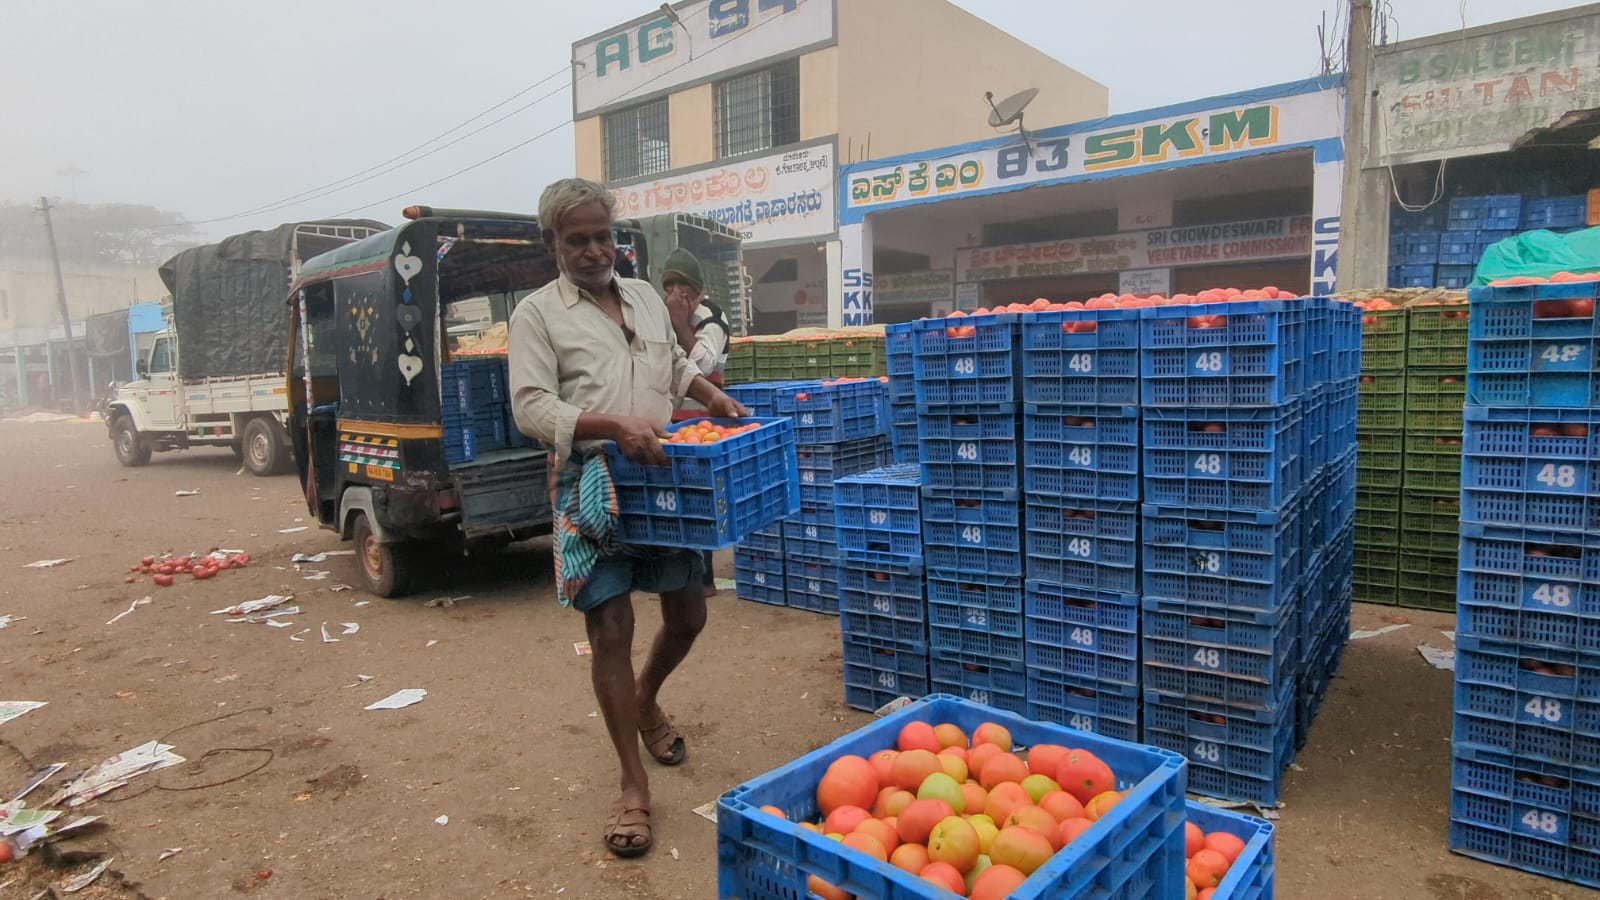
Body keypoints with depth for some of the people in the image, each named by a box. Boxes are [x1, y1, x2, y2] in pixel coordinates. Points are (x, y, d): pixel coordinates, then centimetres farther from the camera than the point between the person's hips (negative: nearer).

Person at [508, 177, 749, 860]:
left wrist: (713, 397, 10)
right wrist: (616, 427, -23)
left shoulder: (646, 297, 15)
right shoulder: (537, 313, -1)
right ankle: (634, 785, 11)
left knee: (688, 612, 11)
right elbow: (531, 407, -11)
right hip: (591, 483, -5)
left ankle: (645, 701, 42)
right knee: (610, 630, -3)